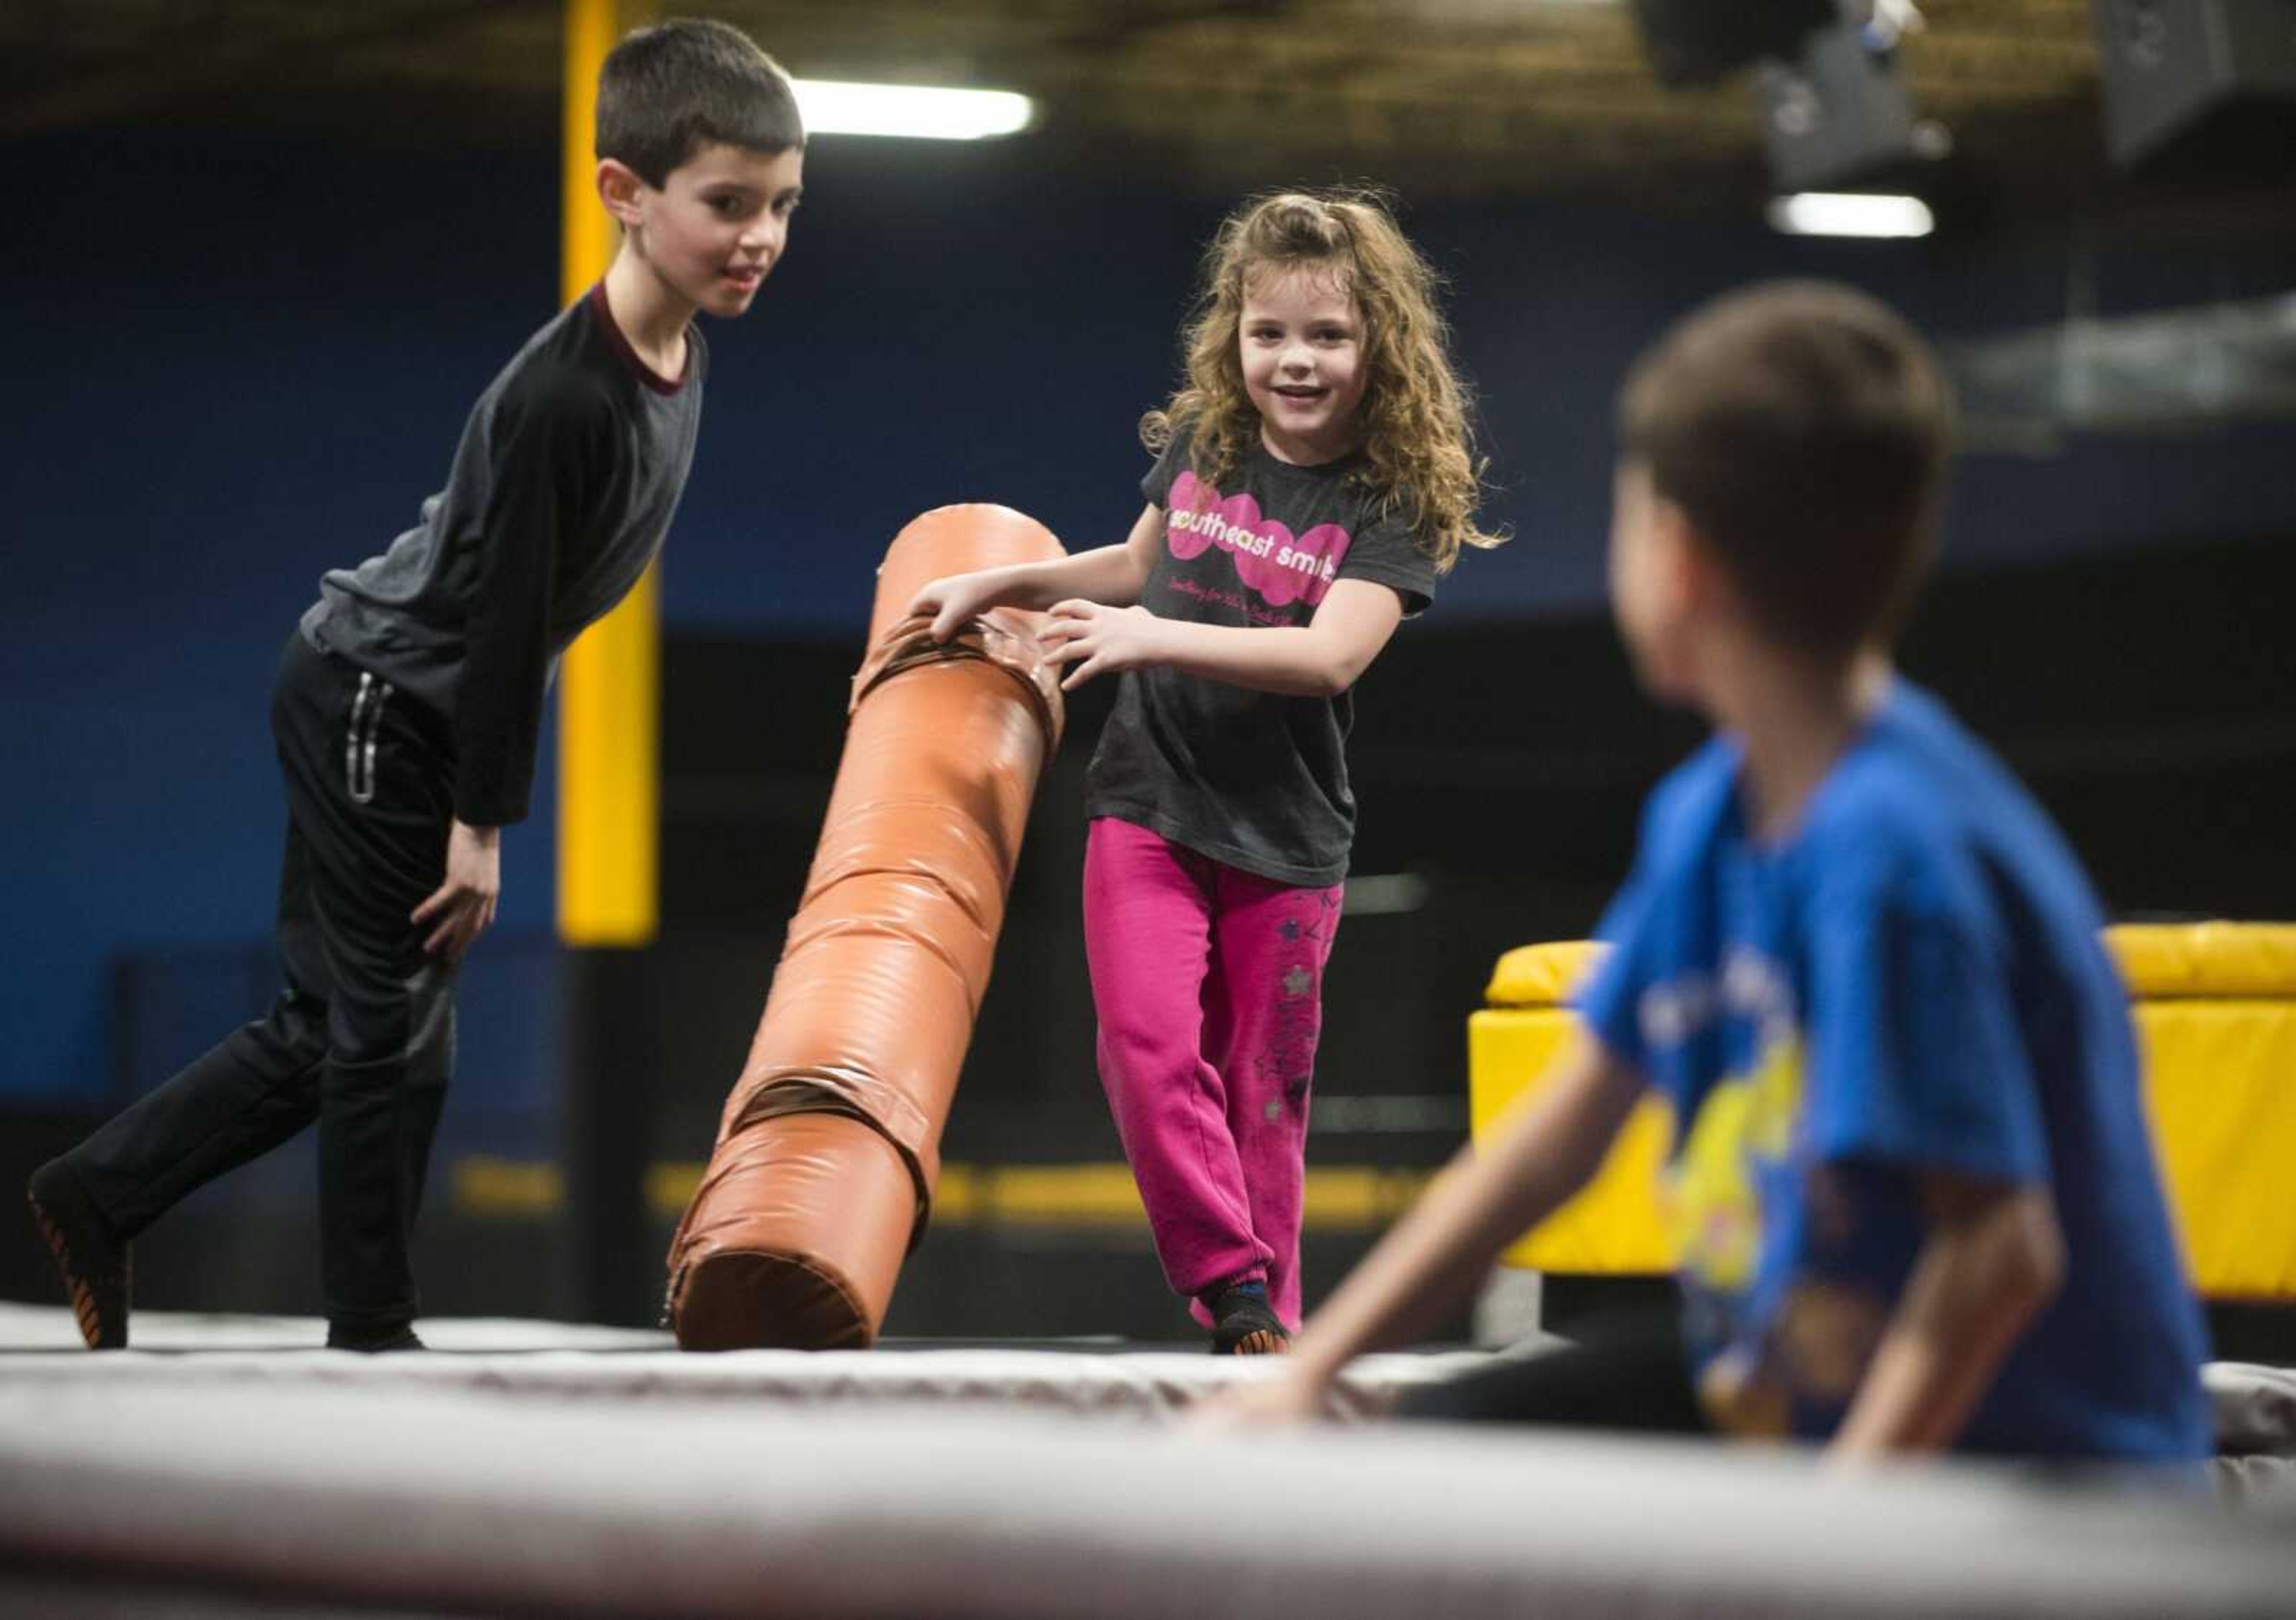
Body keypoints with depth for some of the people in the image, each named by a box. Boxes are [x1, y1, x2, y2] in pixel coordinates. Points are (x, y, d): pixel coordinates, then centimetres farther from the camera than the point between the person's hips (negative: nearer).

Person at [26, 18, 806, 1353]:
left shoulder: (678, 353, -1)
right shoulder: (563, 397, -29)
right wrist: (483, 821, -17)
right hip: (371, 709, -9)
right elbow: (502, 614, -24)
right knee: (393, 1032, -1)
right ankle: (374, 1335, 10)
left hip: (417, 717, 9)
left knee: (336, 1027, 15)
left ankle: (100, 1194, 26)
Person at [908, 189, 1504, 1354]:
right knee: (1148, 1045, -16)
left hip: (1287, 834, -2)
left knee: (1263, 1092, 5)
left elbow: (1331, 654, -24)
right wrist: (998, 584, 14)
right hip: (1149, 804, 2)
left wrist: (1151, 637, -31)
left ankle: (1264, 1332, 17)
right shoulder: (1200, 445, 2)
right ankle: (1229, 1281, -8)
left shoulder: (1394, 503, -10)